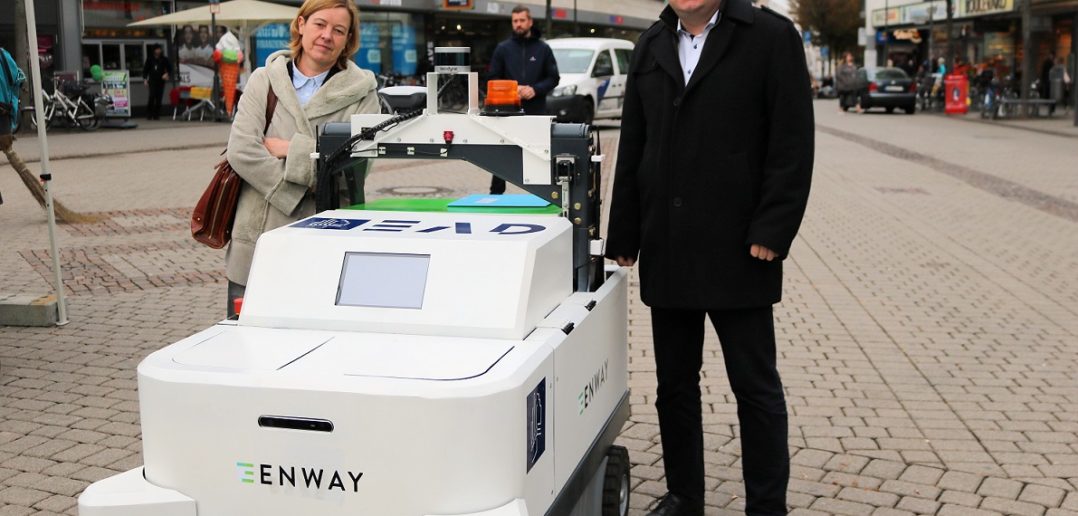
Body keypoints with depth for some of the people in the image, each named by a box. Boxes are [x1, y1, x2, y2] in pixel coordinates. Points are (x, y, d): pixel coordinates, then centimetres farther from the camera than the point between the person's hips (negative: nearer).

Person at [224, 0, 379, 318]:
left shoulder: (361, 92, 4)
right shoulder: (264, 80, 9)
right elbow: (241, 150, -5)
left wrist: (290, 149, -11)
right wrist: (300, 188, -12)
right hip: (256, 242, 2)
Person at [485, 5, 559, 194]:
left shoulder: (543, 48, 7)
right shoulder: (503, 48, 6)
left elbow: (553, 78, 6)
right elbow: (494, 79, 6)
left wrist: (535, 89, -11)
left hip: (536, 111, 0)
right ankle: (496, 193, 7)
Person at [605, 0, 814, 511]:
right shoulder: (651, 46, 12)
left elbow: (793, 143, -8)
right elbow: (632, 149, 12)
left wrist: (772, 232, -15)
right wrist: (624, 236, 9)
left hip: (737, 252, -5)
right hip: (666, 252, 5)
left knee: (757, 387, 4)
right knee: (674, 385, 13)